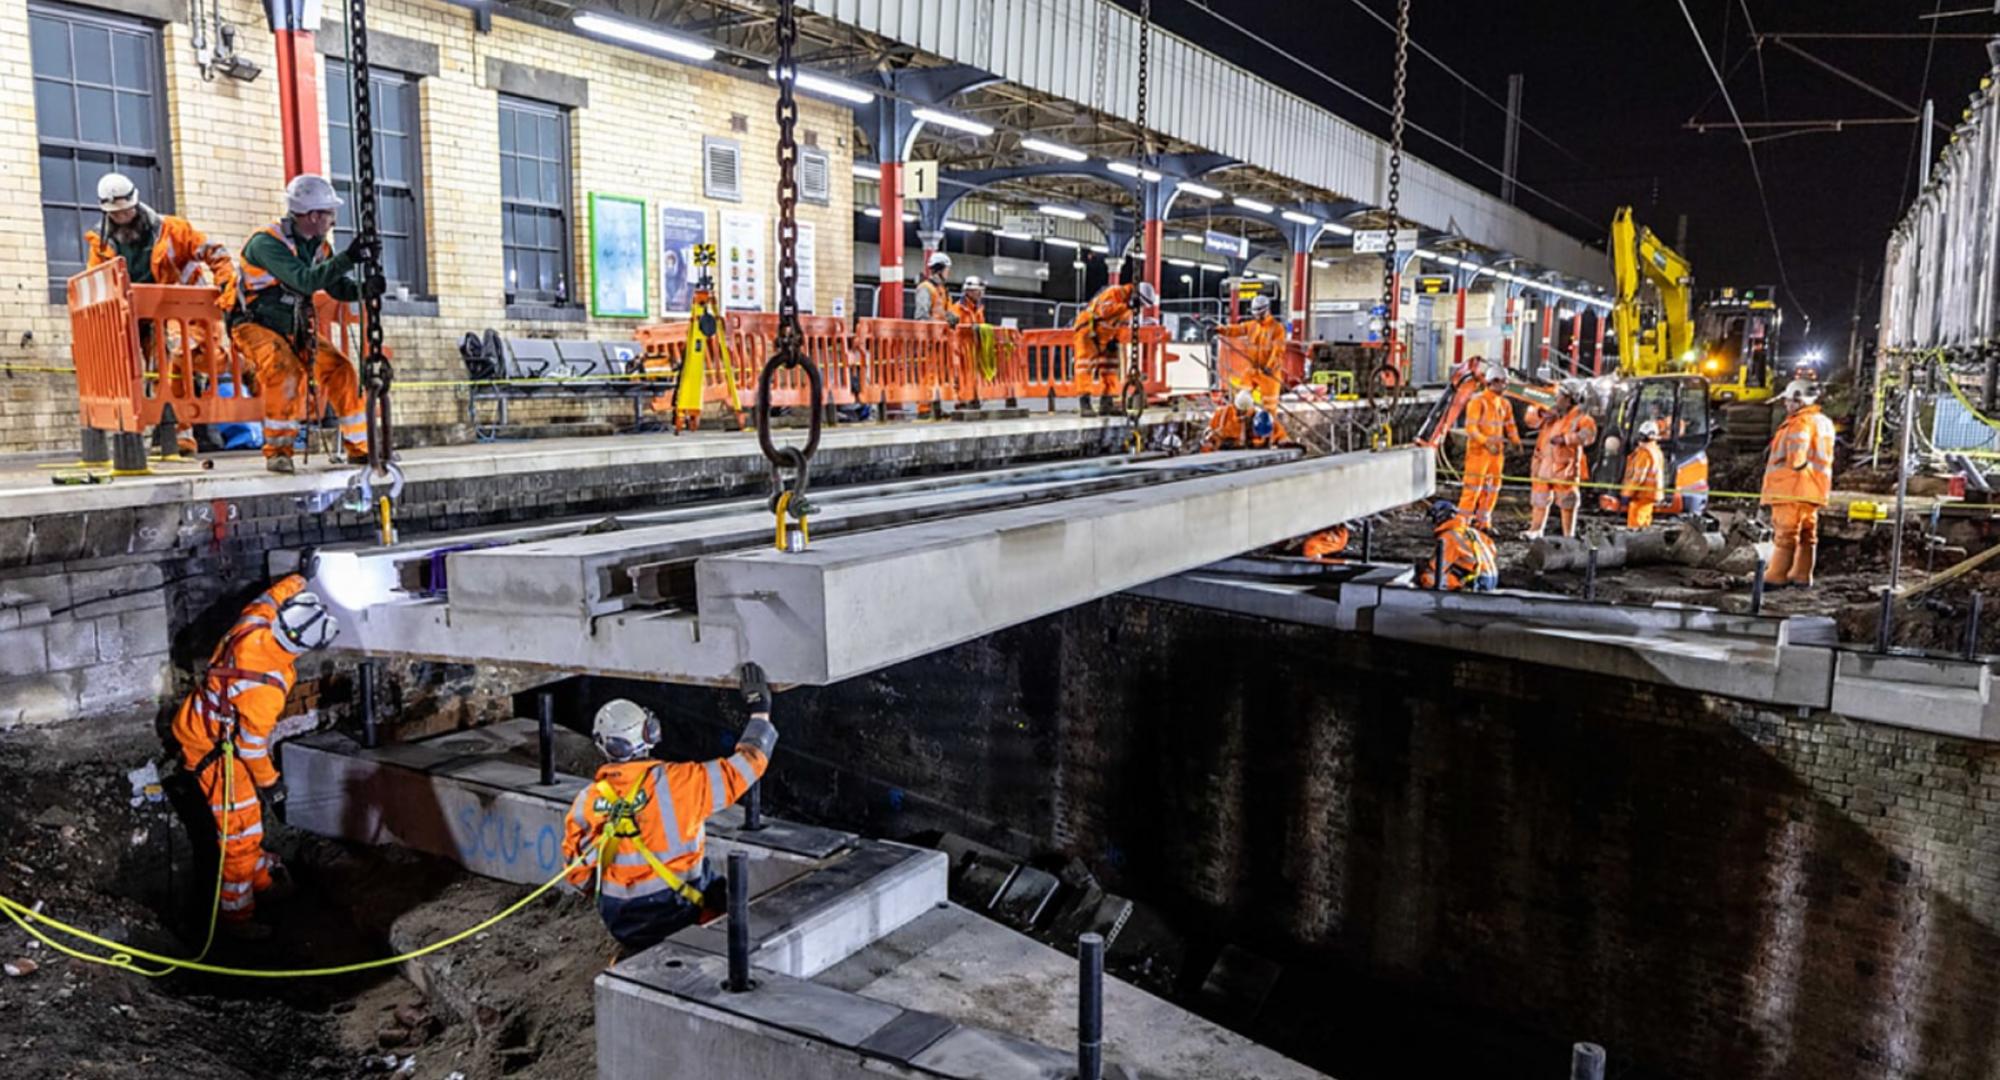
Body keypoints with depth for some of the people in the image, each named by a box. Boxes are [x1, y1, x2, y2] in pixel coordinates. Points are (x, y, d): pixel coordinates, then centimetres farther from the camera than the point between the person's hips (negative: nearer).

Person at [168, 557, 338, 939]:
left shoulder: (254, 624, -18)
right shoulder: (265, 688, -35)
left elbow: (269, 597, 6)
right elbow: (253, 743, -22)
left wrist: (300, 577, 18)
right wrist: (269, 782, -8)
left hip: (202, 723, 9)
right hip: (214, 749, -9)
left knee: (248, 815, 22)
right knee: (239, 829, 0)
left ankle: (260, 879, 38)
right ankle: (236, 913, 11)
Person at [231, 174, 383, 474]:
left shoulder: (319, 246, 4)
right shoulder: (266, 242, -20)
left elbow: (338, 289, 1)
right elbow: (306, 281, -32)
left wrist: (365, 288, -21)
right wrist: (348, 258, -38)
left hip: (295, 329, 7)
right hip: (255, 326, -7)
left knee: (340, 368, -8)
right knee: (285, 371, -32)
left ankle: (359, 445, 2)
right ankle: (277, 449, -20)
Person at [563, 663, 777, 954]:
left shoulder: (585, 803, -7)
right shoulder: (677, 782, -19)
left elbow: (579, 876, 2)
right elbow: (747, 764, -11)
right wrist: (760, 712, 3)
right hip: (678, 915, -4)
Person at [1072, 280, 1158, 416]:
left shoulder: (1131, 304, 3)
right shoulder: (1114, 292, -23)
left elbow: (1123, 324, 11)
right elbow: (1104, 311, -38)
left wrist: (1115, 339, -3)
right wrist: (1126, 306, -41)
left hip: (1105, 335, 9)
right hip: (1088, 329, -9)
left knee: (1110, 365, 7)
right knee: (1086, 364, -14)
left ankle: (1106, 403, 13)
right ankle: (1085, 404, -20)